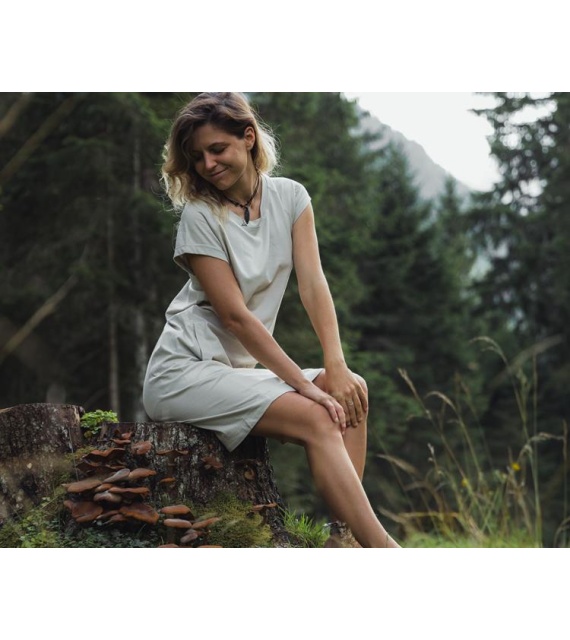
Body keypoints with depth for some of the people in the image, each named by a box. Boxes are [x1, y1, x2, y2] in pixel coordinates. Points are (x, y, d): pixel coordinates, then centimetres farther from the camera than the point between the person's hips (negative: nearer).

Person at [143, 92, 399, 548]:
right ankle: (381, 546, -30)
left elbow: (312, 282, -4)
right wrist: (305, 385, -21)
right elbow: (235, 315, -16)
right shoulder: (200, 216, -10)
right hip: (185, 371, -6)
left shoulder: (290, 197, 5)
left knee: (352, 392, -15)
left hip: (242, 368, 6)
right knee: (316, 420, -25)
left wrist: (337, 368, -18)